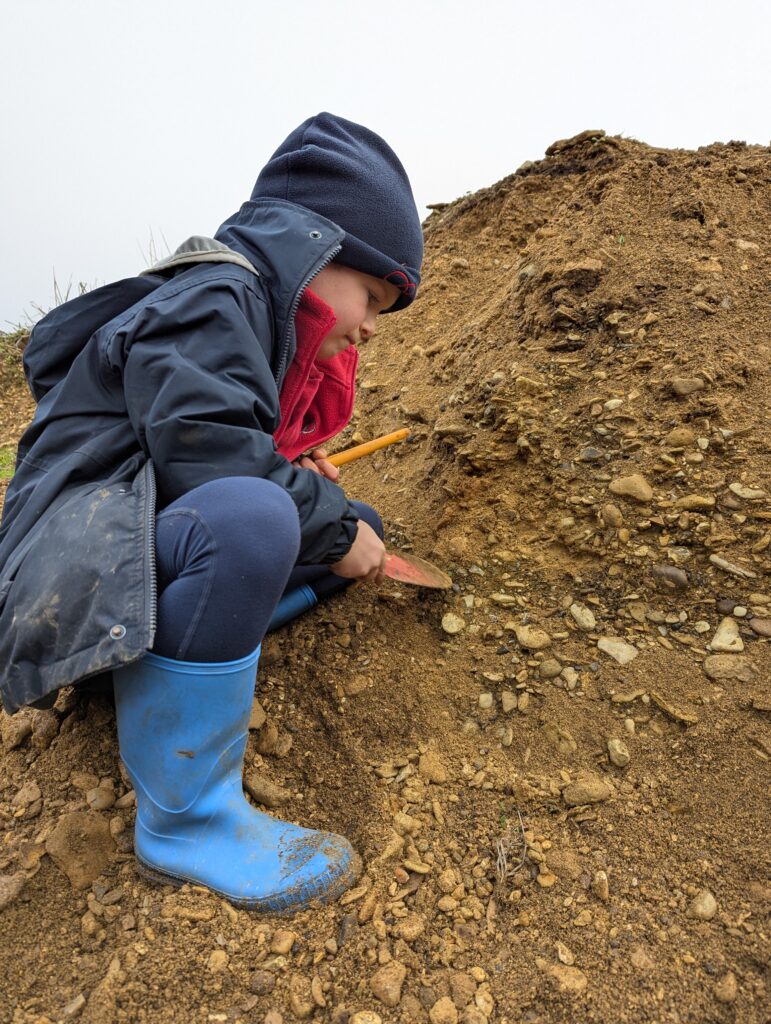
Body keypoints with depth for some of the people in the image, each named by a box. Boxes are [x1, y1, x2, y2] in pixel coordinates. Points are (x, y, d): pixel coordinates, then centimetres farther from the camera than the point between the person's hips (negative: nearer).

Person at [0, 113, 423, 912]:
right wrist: (329, 521, -16)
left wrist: (289, 473, 9)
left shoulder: (248, 313, 18)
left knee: (358, 531, 10)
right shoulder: (216, 299, -12)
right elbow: (199, 448, -26)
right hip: (77, 568, -10)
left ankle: (152, 660, 1)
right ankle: (184, 820, -23)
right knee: (248, 518, -40)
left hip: (158, 543, 10)